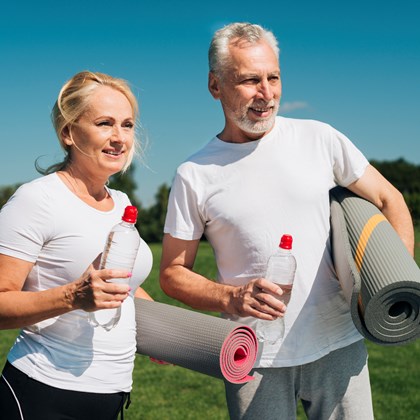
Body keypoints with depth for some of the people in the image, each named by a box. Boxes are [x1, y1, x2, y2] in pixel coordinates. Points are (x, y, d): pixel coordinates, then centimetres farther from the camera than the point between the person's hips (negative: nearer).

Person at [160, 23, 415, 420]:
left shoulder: (319, 139, 0)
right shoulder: (194, 175, -3)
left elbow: (389, 199, 9)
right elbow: (172, 272, 2)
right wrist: (230, 298, -16)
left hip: (339, 345, 1)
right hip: (256, 360, -1)